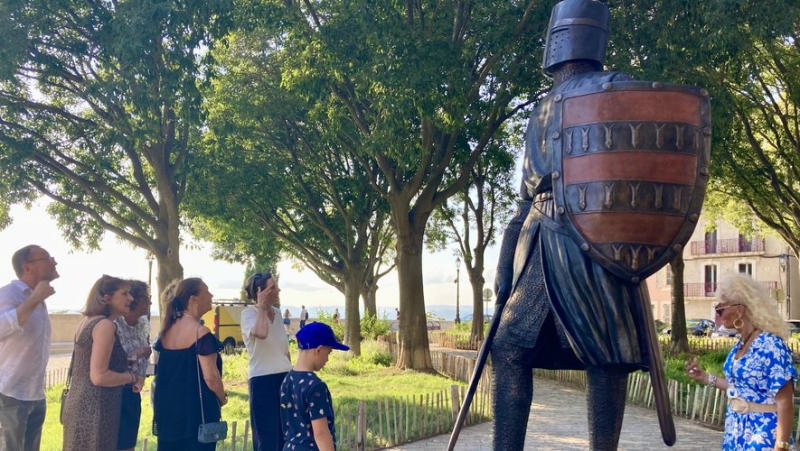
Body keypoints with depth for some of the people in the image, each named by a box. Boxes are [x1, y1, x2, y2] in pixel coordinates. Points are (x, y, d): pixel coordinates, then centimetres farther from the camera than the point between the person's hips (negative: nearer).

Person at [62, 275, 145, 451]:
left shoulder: (88, 321, 13)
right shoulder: (105, 325, -16)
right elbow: (99, 376, -21)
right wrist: (133, 377, -8)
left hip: (80, 404, 10)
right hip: (94, 409, -10)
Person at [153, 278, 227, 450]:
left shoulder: (167, 330, 7)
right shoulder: (201, 333, -15)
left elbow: (163, 370, 15)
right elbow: (210, 377, -17)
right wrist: (222, 398, 0)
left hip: (167, 409, 7)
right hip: (197, 412, -7)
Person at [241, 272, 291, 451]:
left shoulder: (278, 313, 11)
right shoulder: (249, 313, -9)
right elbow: (261, 333, -31)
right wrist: (262, 307, -17)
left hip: (284, 378, 7)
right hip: (262, 381, -7)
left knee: (285, 437, 11)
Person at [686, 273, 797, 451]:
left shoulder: (771, 344, -19)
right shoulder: (740, 343, 5)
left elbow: (785, 401, -20)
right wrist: (705, 377, 13)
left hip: (763, 433, -8)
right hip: (736, 430, 8)